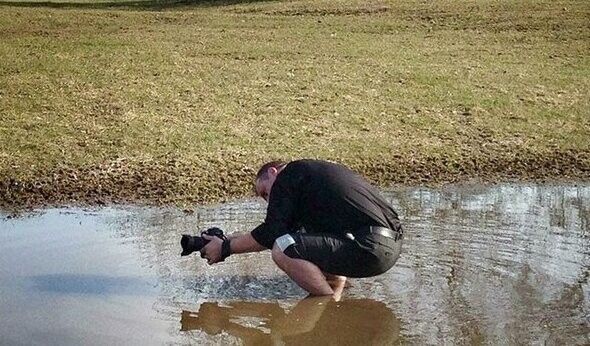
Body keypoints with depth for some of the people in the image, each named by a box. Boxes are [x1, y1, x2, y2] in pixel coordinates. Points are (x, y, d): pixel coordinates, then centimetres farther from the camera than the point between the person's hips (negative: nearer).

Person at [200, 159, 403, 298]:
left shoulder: (289, 175, 1)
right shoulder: (314, 171, 28)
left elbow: (272, 233, -6)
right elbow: (284, 231, 31)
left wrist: (226, 248, 6)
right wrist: (234, 240, 29)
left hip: (371, 248, -10)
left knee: (283, 250, -16)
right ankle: (333, 294, 17)